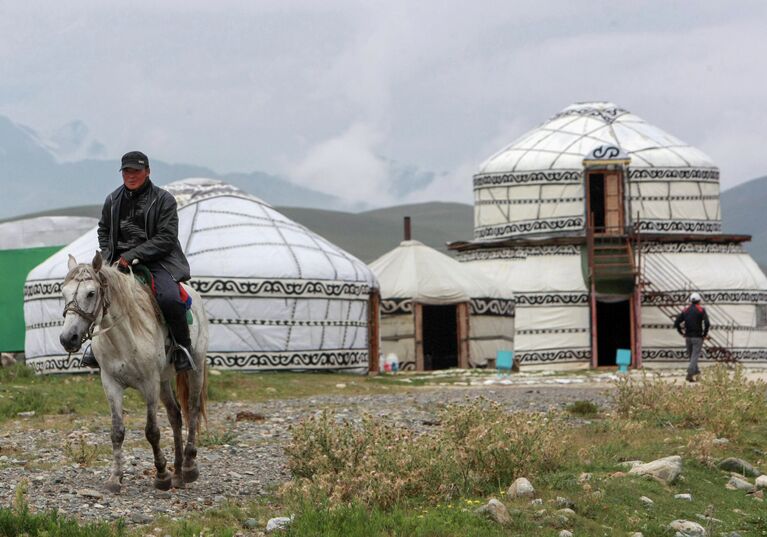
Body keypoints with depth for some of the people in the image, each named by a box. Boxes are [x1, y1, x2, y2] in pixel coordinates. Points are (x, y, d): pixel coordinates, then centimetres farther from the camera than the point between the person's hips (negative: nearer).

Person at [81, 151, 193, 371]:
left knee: (170, 299, -31)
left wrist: (132, 256, -18)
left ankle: (183, 346, -8)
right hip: (120, 260, 5)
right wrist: (109, 255, 6)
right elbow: (103, 230, 26)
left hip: (157, 260, -5)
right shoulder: (113, 200, 10)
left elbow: (166, 238, -11)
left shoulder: (163, 199, -4)